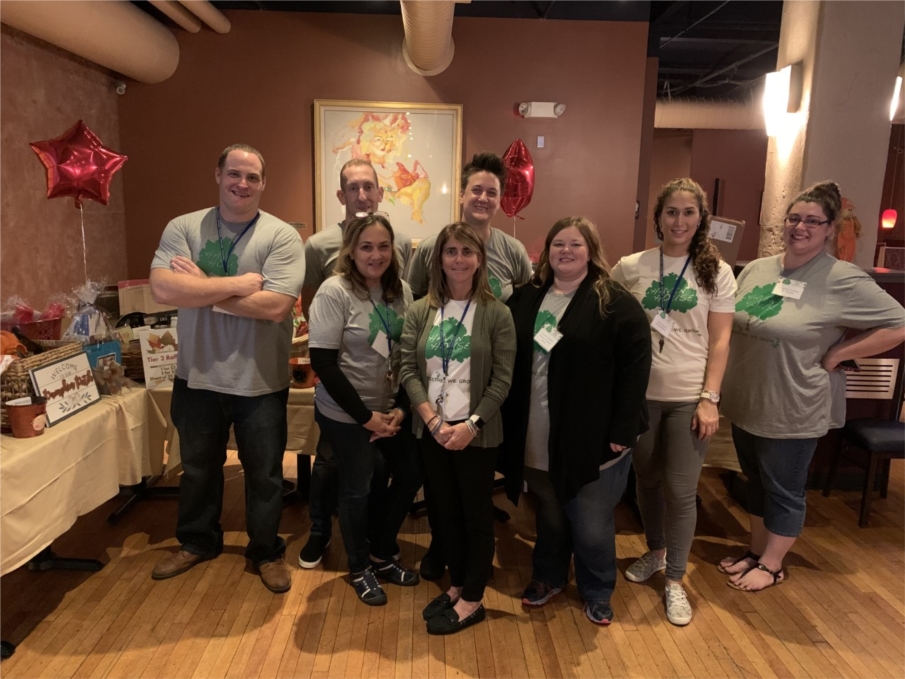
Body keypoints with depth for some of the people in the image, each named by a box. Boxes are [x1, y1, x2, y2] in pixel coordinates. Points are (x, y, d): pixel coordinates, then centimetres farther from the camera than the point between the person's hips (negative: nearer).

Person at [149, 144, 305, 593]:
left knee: (264, 473, 13)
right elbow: (163, 289, -18)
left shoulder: (282, 236, -10)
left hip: (260, 382, -2)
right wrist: (238, 284, -21)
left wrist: (202, 287, -16)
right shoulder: (183, 228, -2)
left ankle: (267, 551, 34)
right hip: (196, 377, 3)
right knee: (198, 467, 22)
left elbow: (275, 305, -22)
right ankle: (197, 542, 45)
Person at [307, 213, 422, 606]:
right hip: (346, 415, -6)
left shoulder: (401, 290, 0)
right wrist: (365, 416, -17)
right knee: (358, 490, 5)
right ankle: (359, 569, 31)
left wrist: (401, 408, -6)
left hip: (391, 410, 6)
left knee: (411, 476, 10)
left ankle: (382, 555, 35)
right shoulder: (334, 292, -16)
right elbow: (323, 363, -18)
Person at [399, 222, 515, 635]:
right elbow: (408, 371, -1)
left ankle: (472, 600, 25)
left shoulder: (496, 313, -6)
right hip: (431, 430, 3)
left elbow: (502, 379, -8)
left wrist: (470, 426, -17)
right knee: (447, 511, 16)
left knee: (477, 513, 9)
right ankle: (457, 585, 35)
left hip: (478, 432, -3)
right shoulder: (420, 312, 2)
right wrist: (435, 422, -13)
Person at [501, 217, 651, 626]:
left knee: (592, 527, 7)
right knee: (550, 516, 19)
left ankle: (597, 593, 32)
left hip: (594, 440, -4)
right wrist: (509, 423, 7)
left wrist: (623, 431, -14)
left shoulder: (616, 303, -7)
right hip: (537, 440, 4)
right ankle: (548, 577, 43)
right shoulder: (525, 299, 7)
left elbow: (635, 368, -10)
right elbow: (507, 364, 11)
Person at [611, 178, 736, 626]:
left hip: (689, 398, -1)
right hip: (639, 394, 1)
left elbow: (719, 342, -1)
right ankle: (655, 551, 39)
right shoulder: (629, 268, 0)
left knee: (681, 490, 3)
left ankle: (674, 580, 21)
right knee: (647, 479, 15)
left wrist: (709, 399, -8)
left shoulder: (716, 273, 0)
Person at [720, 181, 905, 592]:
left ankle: (772, 565, 30)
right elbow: (728, 326, 14)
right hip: (744, 403, 6)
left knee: (784, 492, 11)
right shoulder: (755, 270, 3)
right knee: (756, 483, 20)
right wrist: (718, 389, 4)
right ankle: (756, 551, 38)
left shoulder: (844, 280, -14)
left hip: (792, 412, -6)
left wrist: (834, 356, -15)